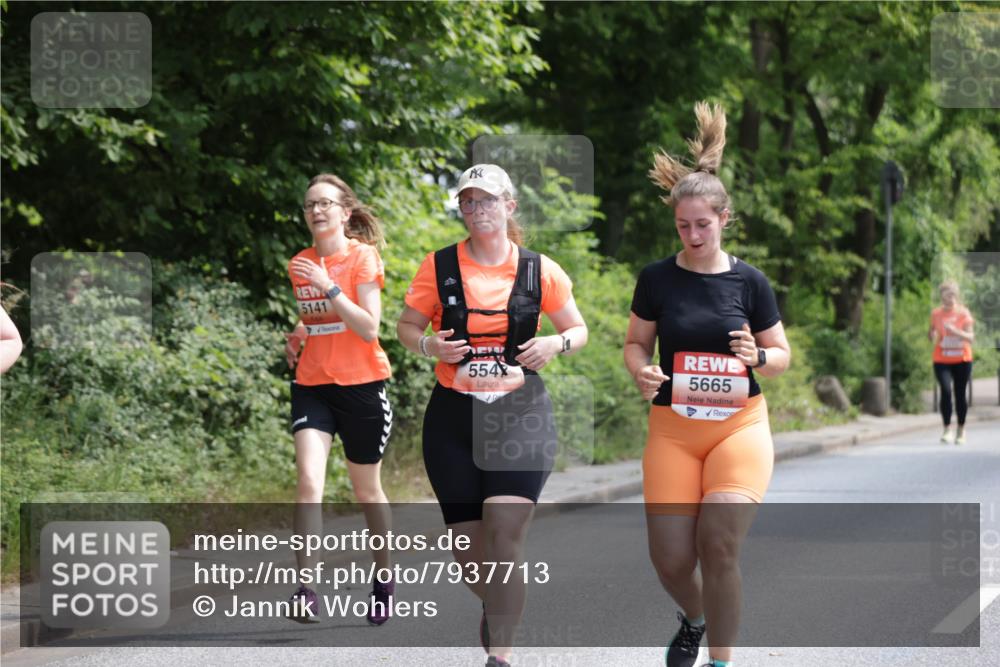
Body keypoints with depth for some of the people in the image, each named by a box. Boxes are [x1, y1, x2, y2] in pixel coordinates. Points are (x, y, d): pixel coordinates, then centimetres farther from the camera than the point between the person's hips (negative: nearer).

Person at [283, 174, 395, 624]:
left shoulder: (363, 257, -8)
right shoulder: (300, 265, 8)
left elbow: (369, 327, -17)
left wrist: (328, 287, -23)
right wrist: (296, 336, 6)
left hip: (361, 384, -3)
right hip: (311, 384, 3)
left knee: (367, 491, 10)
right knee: (309, 480, -17)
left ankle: (384, 580, 30)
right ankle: (306, 588, -21)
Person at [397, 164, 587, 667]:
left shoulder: (539, 270, 2)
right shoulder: (438, 267, 2)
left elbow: (578, 329, 11)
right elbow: (407, 326, 9)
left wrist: (556, 344, -11)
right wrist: (428, 346, -12)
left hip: (522, 415, -1)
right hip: (453, 417, 1)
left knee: (505, 540, -15)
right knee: (467, 553, 5)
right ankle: (497, 608, 38)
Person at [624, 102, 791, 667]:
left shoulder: (749, 281, 0)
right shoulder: (658, 279, 0)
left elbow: (783, 356, 7)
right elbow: (636, 343, 10)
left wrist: (758, 356, -16)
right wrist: (641, 370, -12)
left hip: (740, 424, -1)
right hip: (673, 428, 1)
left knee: (720, 546, -19)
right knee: (671, 559, -1)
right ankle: (694, 620, 34)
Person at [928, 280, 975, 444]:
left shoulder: (963, 313, -2)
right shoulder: (936, 313, 2)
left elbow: (970, 338, -7)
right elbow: (933, 337, 13)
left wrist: (955, 331, -23)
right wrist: (932, 334, -11)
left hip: (962, 360, 0)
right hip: (942, 360, 0)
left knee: (960, 394, 4)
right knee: (946, 391, -18)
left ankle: (961, 431, 18)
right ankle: (947, 429, -13)